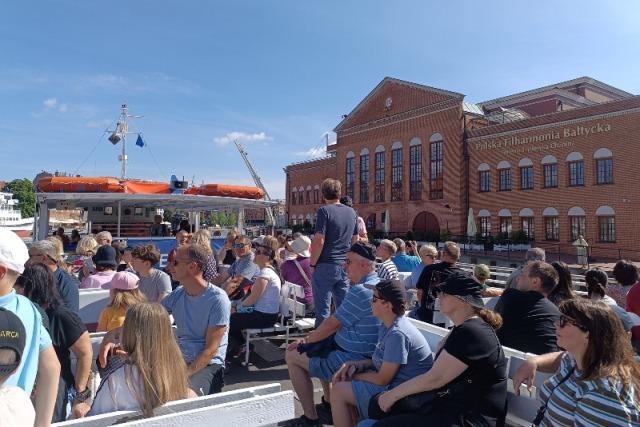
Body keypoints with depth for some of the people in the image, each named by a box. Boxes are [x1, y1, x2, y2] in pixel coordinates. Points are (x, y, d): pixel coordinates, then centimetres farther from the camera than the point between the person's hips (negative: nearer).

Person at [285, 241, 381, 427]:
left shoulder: (360, 291, -24)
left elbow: (331, 325, -17)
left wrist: (306, 340, -1)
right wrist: (314, 336, 10)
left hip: (352, 360, -10)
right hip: (365, 356, 10)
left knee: (293, 356, 3)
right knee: (319, 346, 29)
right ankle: (328, 405, 31)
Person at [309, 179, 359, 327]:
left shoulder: (324, 211, -9)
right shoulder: (352, 212, 9)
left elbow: (319, 241, -15)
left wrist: (312, 264, -6)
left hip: (325, 266, -5)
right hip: (345, 266, 5)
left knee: (323, 309, 2)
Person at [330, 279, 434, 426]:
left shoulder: (397, 334, -27)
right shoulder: (387, 325, 3)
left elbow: (383, 379, -23)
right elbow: (381, 360, 13)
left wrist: (353, 376, -8)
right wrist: (356, 365, -3)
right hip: (391, 382, 10)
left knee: (338, 391, -10)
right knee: (339, 381, 11)